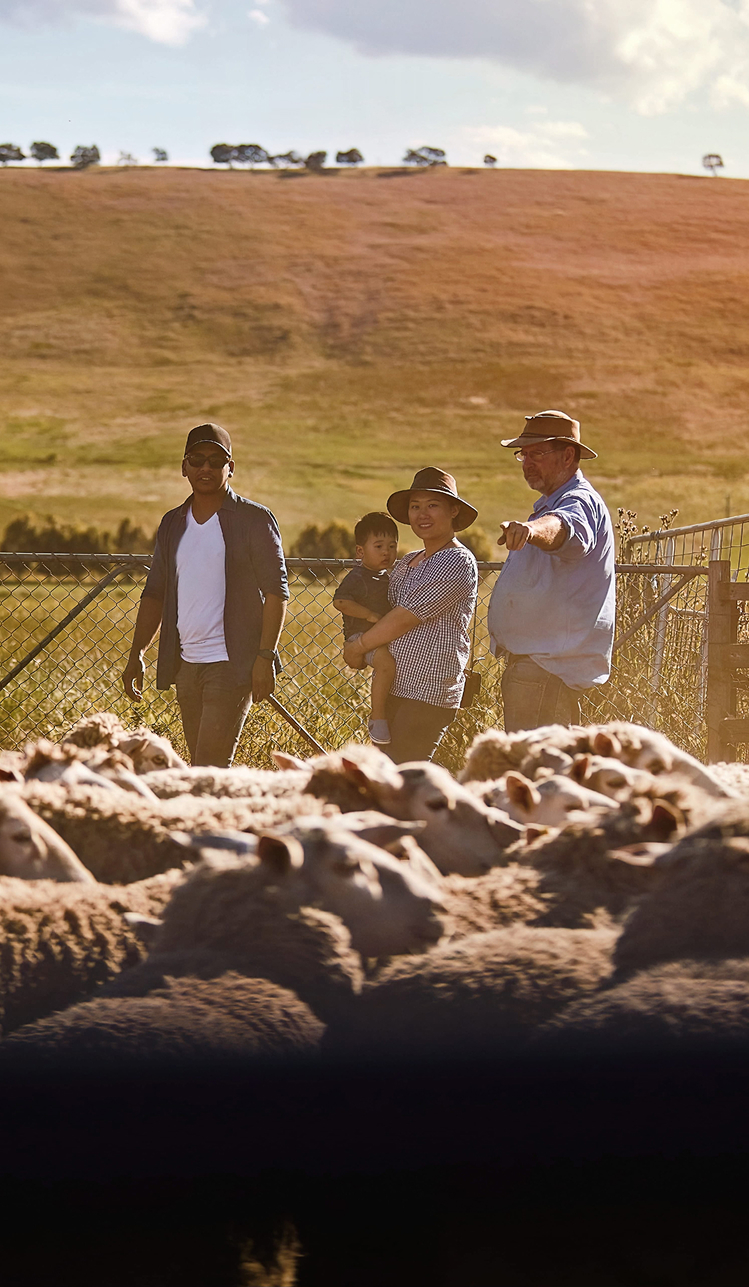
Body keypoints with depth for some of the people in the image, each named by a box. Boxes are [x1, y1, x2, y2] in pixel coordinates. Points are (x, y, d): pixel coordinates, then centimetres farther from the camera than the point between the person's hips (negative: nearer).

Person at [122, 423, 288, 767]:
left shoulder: (254, 519, -3)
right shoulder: (172, 524, 14)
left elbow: (276, 591, -6)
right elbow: (154, 593, 19)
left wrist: (265, 656, -15)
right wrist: (136, 654, 11)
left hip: (233, 663, -6)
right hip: (186, 663, 6)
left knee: (211, 764, -15)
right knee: (202, 766, 8)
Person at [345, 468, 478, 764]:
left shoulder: (457, 562, -11)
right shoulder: (406, 564, 17)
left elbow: (405, 617, -14)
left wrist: (357, 648, -4)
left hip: (429, 692, -9)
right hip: (393, 689, 9)